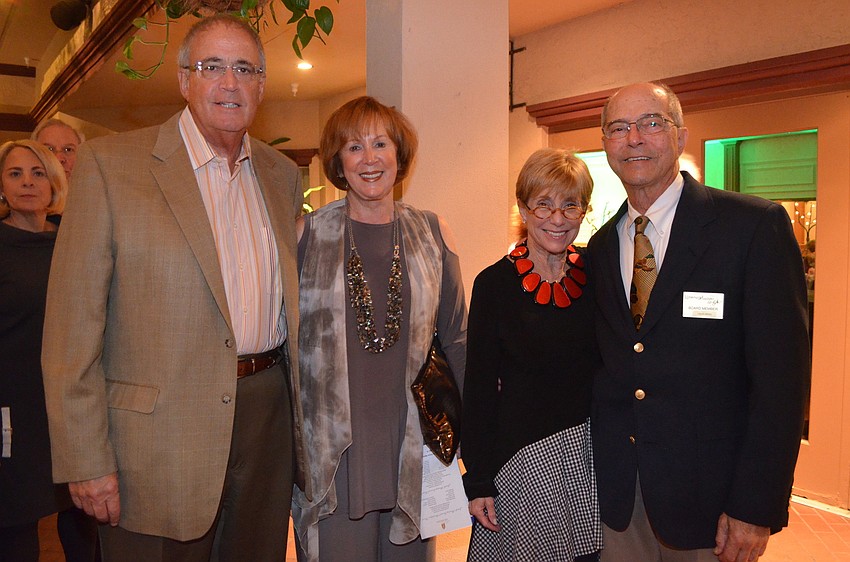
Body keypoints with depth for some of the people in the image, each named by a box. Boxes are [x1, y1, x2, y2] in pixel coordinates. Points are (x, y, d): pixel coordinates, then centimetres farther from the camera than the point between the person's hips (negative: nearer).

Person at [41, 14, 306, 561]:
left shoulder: (282, 174, 9)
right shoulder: (110, 163, -6)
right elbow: (73, 328, -9)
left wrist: (303, 417, 11)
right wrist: (86, 461, -11)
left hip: (268, 416, 5)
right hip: (159, 440, -4)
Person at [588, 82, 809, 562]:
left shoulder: (755, 225, -10)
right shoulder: (600, 247, 7)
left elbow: (781, 373, -13)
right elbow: (604, 368, 9)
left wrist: (756, 508, -15)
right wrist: (595, 471, 2)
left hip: (708, 497, -4)